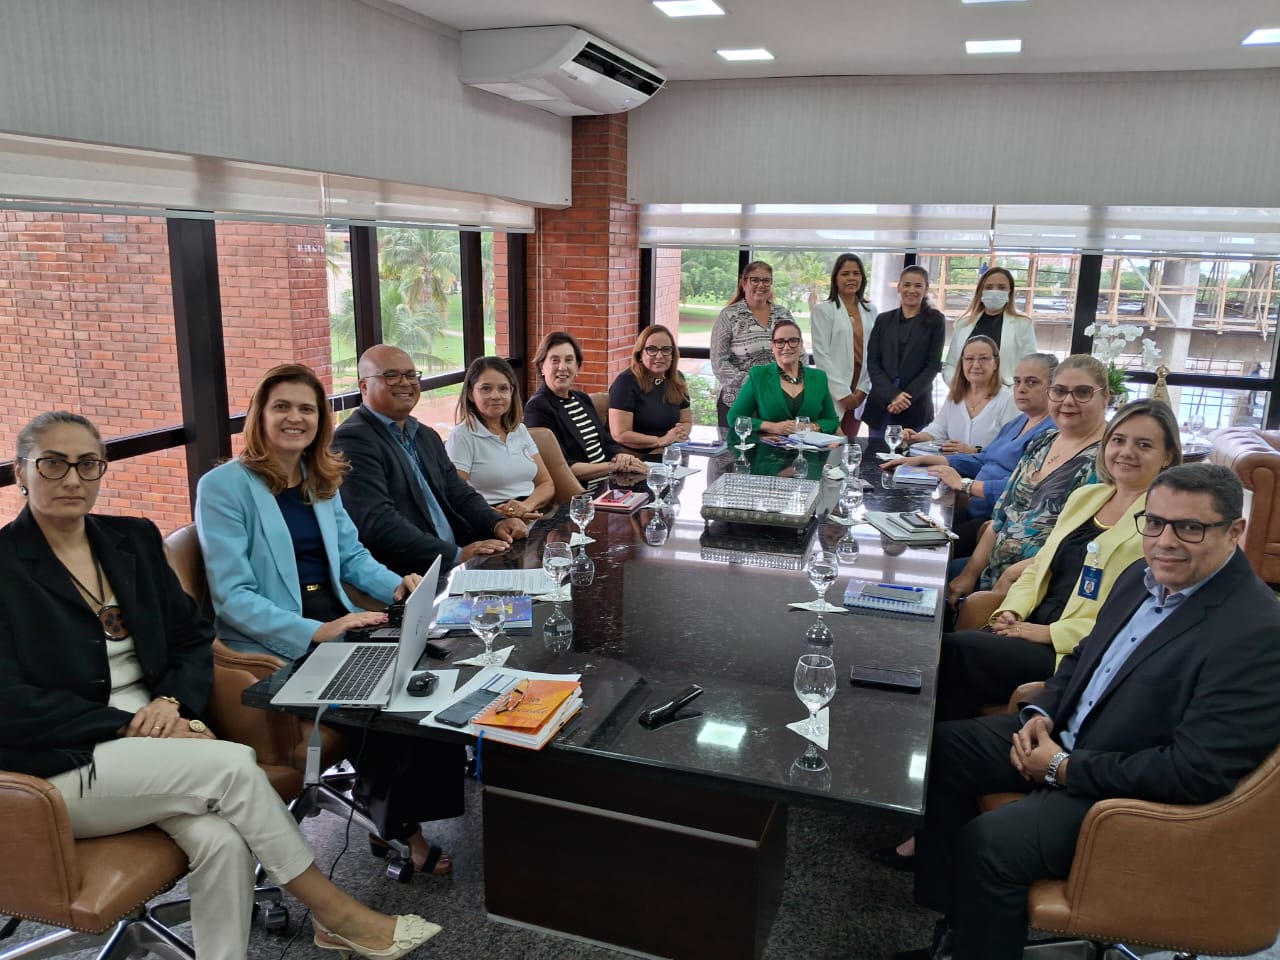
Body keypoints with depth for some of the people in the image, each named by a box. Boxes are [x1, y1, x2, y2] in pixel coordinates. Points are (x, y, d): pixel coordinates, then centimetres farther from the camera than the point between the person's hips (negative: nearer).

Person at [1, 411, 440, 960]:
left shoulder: (133, 539, 9)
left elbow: (192, 638, 11)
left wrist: (172, 701, -9)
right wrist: (131, 725, -19)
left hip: (150, 738, 5)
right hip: (61, 768, -4)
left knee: (222, 838, -26)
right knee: (233, 764, -25)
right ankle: (335, 914, -9)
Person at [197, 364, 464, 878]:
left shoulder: (322, 480, 13)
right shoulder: (223, 486, -8)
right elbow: (232, 598, -14)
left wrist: (396, 584, -2)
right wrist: (315, 633, -26)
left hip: (337, 623, 6)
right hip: (274, 648, -6)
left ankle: (406, 817, -4)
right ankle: (393, 825, -1)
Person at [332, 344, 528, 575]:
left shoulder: (427, 436, 19)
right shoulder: (351, 440, -8)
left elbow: (458, 493, 19)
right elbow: (377, 522, -18)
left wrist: (497, 523, -1)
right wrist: (457, 554, -21)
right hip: (403, 580, -8)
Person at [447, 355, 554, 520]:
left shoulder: (520, 430, 16)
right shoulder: (463, 436, -3)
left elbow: (547, 484, 13)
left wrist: (527, 505, -9)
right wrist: (500, 514, -24)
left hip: (533, 518, 5)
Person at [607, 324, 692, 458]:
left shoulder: (677, 380, 9)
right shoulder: (626, 382, -11)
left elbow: (687, 421, 20)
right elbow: (620, 435, -17)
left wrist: (681, 433, -3)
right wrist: (661, 441, -19)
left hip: (672, 456, 7)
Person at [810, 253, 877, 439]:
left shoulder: (870, 311, 12)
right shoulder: (823, 310, -3)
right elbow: (821, 355, -8)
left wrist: (863, 389, -1)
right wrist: (843, 392, -12)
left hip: (858, 395, 5)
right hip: (832, 395, -4)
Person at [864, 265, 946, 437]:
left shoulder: (935, 321, 5)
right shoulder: (884, 320, 11)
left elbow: (933, 364, -1)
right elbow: (872, 361, 4)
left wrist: (907, 397, -12)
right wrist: (892, 395, -10)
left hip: (916, 407, -2)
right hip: (880, 404, 2)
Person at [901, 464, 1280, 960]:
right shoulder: (1143, 576, 2)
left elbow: (1198, 771, -26)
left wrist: (1065, 768, -20)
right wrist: (1041, 715, -2)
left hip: (1128, 791, -9)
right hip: (1064, 736, 9)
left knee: (990, 842, -25)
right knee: (943, 746, 7)